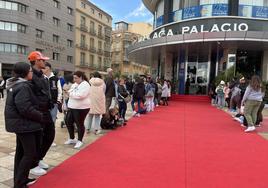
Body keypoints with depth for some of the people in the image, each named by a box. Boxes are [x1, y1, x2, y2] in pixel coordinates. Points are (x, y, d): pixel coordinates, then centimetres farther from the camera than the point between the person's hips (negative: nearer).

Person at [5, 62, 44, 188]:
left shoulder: (15, 85, 12)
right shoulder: (23, 87, -20)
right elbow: (26, 108, -27)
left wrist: (38, 114, 15)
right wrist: (40, 116, -14)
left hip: (20, 122, 10)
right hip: (23, 123, -10)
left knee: (21, 151, 18)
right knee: (30, 153, -3)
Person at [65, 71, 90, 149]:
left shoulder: (85, 85, -15)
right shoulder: (75, 84, 14)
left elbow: (80, 95, -26)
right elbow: (70, 92, 17)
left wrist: (71, 93, -13)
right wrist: (70, 92, -5)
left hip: (81, 108, -9)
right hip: (72, 107, 9)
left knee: (79, 124, 2)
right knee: (68, 122, 14)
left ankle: (80, 141, 19)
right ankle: (72, 139, 31)